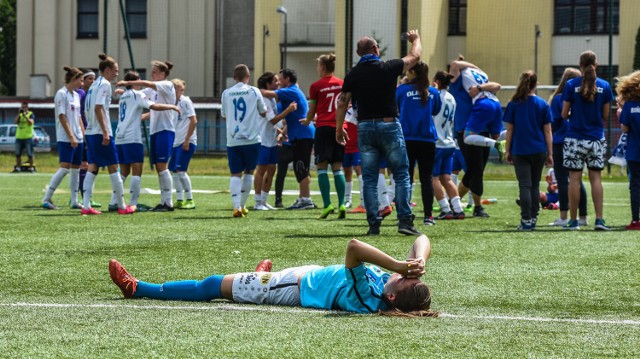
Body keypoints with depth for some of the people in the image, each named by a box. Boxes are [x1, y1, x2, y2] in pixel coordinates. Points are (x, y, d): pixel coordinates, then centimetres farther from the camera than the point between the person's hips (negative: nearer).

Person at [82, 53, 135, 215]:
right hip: (101, 133, -8)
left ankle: (86, 206, -1)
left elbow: (86, 110, 18)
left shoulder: (94, 85, 16)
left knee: (93, 168, 6)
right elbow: (98, 108, -21)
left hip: (90, 132, 8)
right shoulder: (105, 84, -11)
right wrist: (105, 132, -22)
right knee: (113, 167, 0)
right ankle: (122, 206, 6)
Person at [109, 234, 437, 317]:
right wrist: (417, 262, -37)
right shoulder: (404, 288, -22)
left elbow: (354, 247, -53)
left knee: (210, 286, 7)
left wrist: (399, 266, -54)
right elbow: (423, 240, -18)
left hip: (296, 288, -7)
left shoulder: (365, 297, -41)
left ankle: (137, 289, 22)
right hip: (313, 275, 7)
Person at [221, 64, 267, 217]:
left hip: (232, 140, 1)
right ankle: (242, 205, 18)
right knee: (249, 172, 15)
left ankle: (237, 206, -16)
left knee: (235, 174, 1)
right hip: (251, 139, -1)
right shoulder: (254, 91, 0)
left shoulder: (226, 93, 4)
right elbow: (263, 112, 12)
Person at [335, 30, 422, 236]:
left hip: (365, 127, 2)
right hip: (389, 126, -2)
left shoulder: (353, 74, 2)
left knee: (369, 179, 6)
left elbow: (342, 103, 4)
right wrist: (415, 39, 32)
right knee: (401, 175, 3)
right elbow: (415, 56, 12)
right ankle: (405, 221, -7)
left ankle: (373, 224, 2)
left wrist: (339, 129, 15)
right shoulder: (388, 68, -4)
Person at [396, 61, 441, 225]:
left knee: (406, 178, 3)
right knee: (426, 179, 4)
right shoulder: (433, 92, 3)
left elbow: (394, 108, 11)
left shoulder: (402, 90, -4)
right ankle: (428, 216, 1)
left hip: (407, 139, -1)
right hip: (427, 141, 1)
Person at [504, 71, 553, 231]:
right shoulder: (543, 105, 0)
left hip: (519, 151, -1)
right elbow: (547, 131, 2)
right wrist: (550, 153, 6)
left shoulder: (513, 104, -2)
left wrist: (507, 150, 8)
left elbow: (509, 129, 0)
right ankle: (533, 219, 14)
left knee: (525, 186, -2)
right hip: (538, 151, 1)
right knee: (535, 186, 12)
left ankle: (526, 221, -8)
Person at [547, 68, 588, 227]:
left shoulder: (558, 99, -8)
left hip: (561, 143, -4)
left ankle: (563, 217, -6)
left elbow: (553, 123, -6)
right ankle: (582, 216, 12)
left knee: (562, 179, -2)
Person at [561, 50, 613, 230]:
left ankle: (573, 220, 5)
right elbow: (605, 116, 4)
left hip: (575, 138, -2)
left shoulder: (571, 85, -6)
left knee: (574, 178, 2)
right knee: (596, 178, 5)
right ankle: (599, 219, -1)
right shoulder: (604, 86, -1)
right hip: (597, 139, 2)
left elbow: (564, 114, -3)